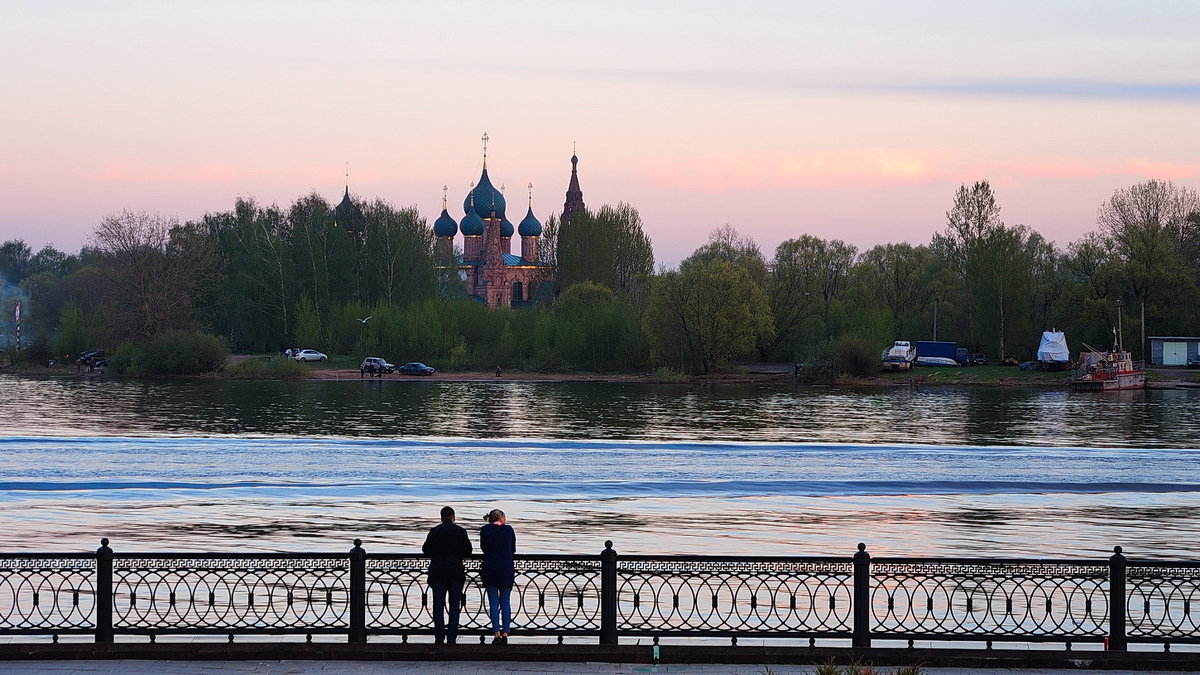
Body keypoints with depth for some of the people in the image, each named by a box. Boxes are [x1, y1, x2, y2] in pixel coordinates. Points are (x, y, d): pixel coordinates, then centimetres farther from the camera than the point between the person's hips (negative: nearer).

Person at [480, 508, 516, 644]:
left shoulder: (485, 530, 0)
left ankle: (497, 634, -4)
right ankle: (505, 634, 1)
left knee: (493, 602, 1)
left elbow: (483, 547, 9)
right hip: (507, 569, 1)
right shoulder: (509, 529, 4)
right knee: (505, 602, 7)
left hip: (490, 569, -1)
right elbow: (513, 550, 12)